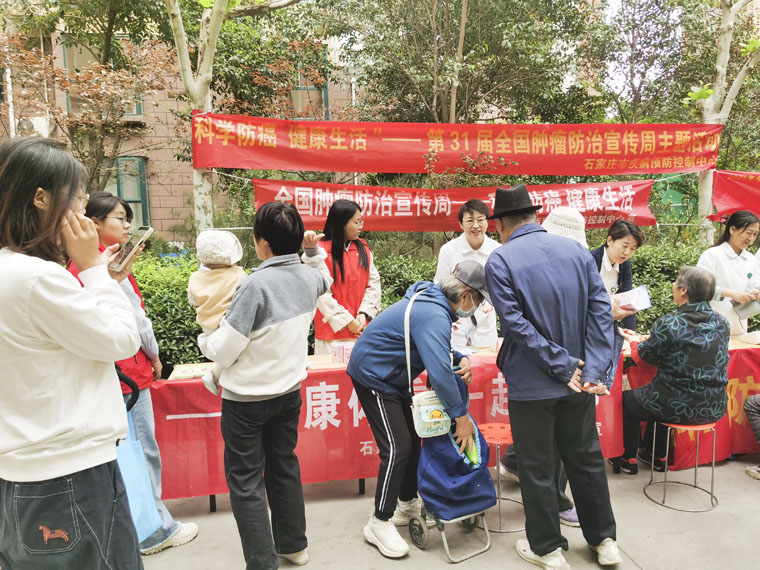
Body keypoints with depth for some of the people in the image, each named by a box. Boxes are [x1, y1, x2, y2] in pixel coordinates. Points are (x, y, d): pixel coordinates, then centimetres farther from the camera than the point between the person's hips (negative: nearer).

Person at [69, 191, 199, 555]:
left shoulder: (78, 264, 10)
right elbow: (135, 316, -14)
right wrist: (154, 355, -1)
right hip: (126, 368, -9)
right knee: (143, 449, 2)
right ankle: (155, 531, 16)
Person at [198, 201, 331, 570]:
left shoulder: (257, 284, -24)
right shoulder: (309, 277, -3)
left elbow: (224, 351, -18)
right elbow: (325, 281, 26)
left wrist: (204, 340, 1)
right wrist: (315, 252, 19)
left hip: (247, 398, -7)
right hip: (289, 391, 7)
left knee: (245, 481, 7)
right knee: (284, 468, 21)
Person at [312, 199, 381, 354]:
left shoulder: (363, 248, 9)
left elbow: (374, 283, 7)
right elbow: (321, 293, -12)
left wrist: (364, 314, -6)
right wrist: (347, 321, -13)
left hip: (362, 328, 4)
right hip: (334, 328, -4)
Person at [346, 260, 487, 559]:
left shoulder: (435, 303, 2)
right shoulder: (434, 316, -30)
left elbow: (436, 349, 12)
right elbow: (439, 373, -35)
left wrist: (461, 359, -7)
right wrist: (461, 416, -26)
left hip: (391, 377, 10)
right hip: (373, 376, -10)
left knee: (411, 439, 16)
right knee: (397, 448, -9)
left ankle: (408, 503, 32)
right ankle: (379, 523, 4)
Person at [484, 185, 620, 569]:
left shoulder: (500, 261, -13)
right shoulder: (577, 250, 0)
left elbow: (516, 324, -20)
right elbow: (600, 311, -6)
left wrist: (563, 365, -15)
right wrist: (594, 370, -10)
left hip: (531, 385, -5)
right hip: (579, 382, 5)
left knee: (537, 468, 13)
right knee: (586, 459, 22)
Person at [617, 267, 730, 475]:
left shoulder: (668, 324, -19)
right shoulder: (722, 323, -1)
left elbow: (643, 357, -4)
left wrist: (634, 341, 19)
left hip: (677, 409, -6)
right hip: (714, 409, 6)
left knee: (626, 399, 21)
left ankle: (628, 459, 30)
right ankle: (658, 456, 42)